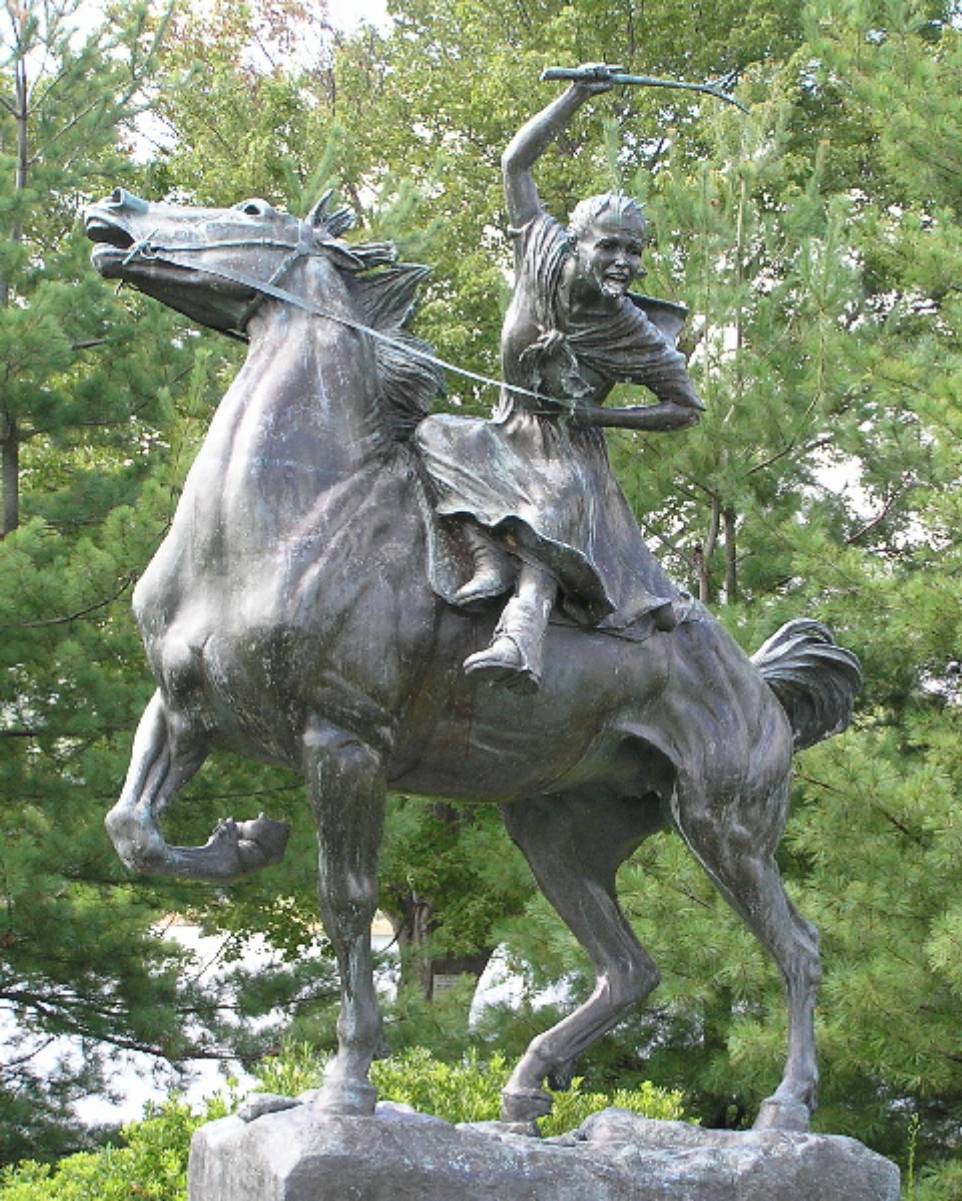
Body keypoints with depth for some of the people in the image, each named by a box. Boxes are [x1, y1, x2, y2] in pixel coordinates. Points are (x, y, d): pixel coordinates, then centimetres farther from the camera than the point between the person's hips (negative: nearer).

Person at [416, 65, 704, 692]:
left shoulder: (636, 332, -11)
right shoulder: (543, 256, -4)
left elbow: (687, 408, -3)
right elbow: (516, 161, -1)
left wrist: (599, 414, -14)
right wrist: (576, 96, -9)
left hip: (570, 456, -5)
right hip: (506, 437, 5)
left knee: (547, 518, -35)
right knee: (437, 434, -24)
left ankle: (522, 639, -60)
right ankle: (490, 559, -39)